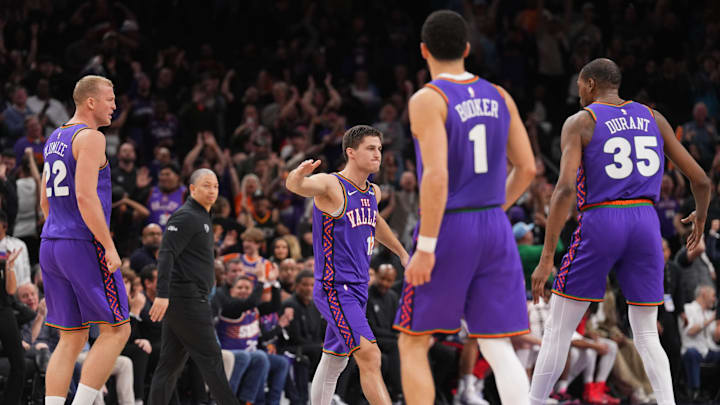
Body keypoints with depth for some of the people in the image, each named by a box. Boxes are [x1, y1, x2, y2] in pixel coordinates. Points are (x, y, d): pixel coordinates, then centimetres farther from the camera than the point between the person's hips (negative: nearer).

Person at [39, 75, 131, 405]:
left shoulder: (55, 139, 18)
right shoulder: (90, 137, -11)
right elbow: (86, 196, -20)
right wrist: (110, 247, -18)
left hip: (51, 243, 9)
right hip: (85, 246, -9)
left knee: (71, 339, 9)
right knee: (116, 330, -2)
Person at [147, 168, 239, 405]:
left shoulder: (202, 217, 22)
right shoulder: (185, 217, -10)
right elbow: (166, 255, -19)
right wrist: (162, 295, -28)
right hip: (186, 297, -10)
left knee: (172, 361, 5)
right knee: (210, 357, -8)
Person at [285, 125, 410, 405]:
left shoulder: (373, 193, 12)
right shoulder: (331, 185, -13)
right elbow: (294, 186, -34)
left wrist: (402, 252, 40)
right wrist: (299, 175, -57)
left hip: (357, 289, 9)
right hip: (334, 289, -9)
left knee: (334, 362, 17)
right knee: (370, 356, -19)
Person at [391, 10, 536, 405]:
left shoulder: (428, 99, -10)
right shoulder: (499, 97, 8)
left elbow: (436, 176, -19)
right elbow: (526, 168, 10)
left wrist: (425, 247, -17)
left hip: (448, 227, -5)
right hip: (496, 230, 5)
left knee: (413, 343, 8)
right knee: (498, 347, 5)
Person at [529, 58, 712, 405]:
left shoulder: (579, 122, 0)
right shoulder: (653, 119, 12)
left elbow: (565, 188, -14)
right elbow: (700, 180, 12)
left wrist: (546, 258, -14)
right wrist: (700, 218, 34)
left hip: (600, 223, -3)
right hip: (645, 224, 3)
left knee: (558, 330, 8)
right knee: (646, 334, 12)